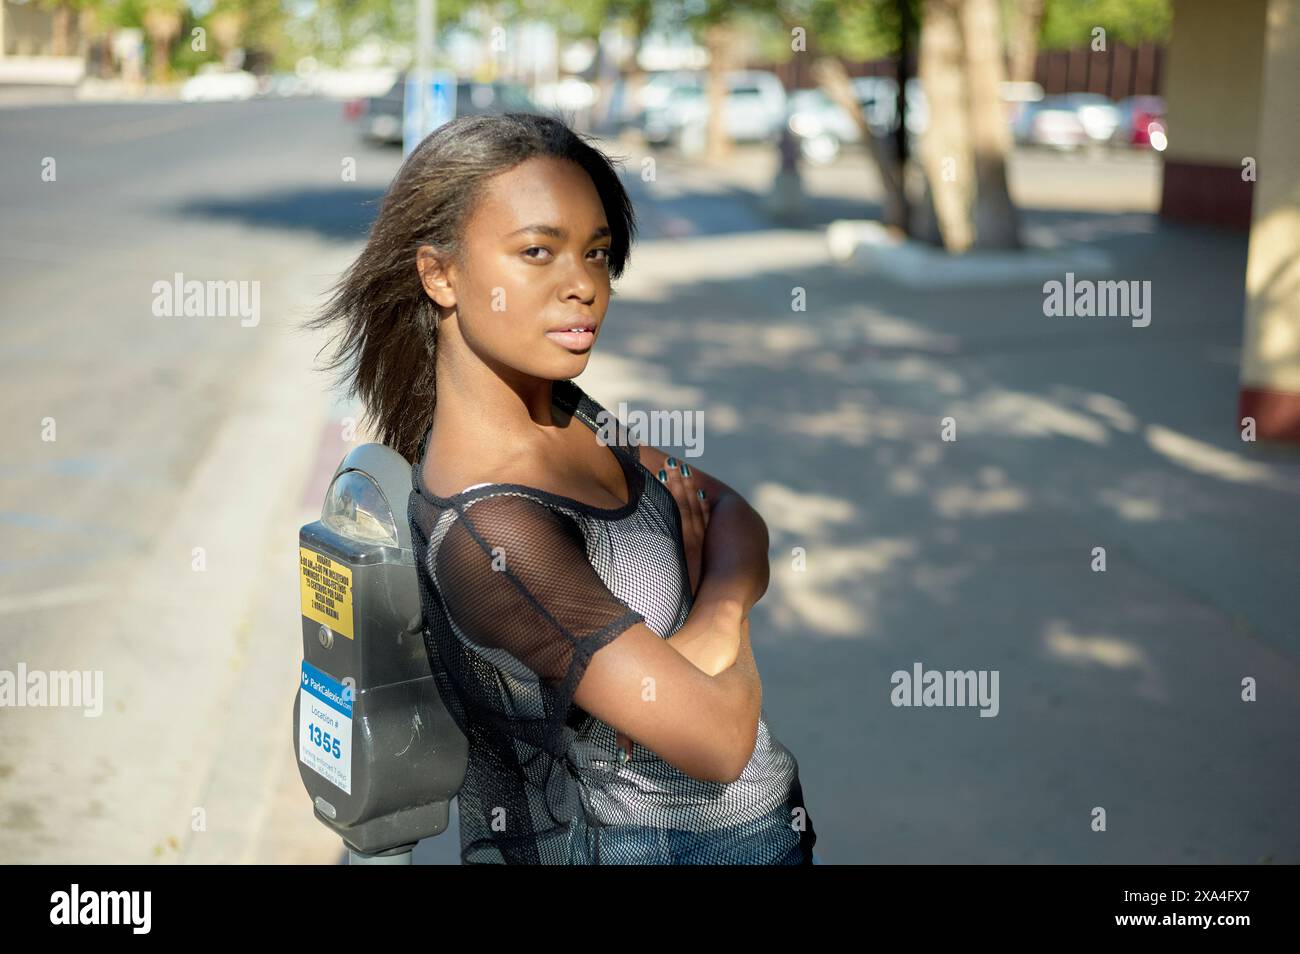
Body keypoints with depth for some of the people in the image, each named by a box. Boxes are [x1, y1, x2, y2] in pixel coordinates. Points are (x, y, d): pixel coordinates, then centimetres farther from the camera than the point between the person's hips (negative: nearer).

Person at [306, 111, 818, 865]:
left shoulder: (565, 410, -7)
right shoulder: (487, 529, -31)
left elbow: (741, 522, 0)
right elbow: (716, 735, -29)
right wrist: (724, 606, -11)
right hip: (652, 843, -7)